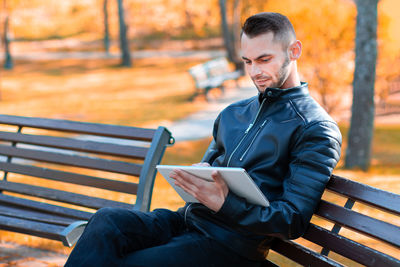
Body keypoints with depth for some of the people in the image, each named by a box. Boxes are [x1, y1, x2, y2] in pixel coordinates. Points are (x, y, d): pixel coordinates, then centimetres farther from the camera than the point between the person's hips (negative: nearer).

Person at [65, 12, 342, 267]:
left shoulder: (318, 131, -4)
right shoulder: (232, 114, 20)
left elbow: (293, 221, -11)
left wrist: (225, 204, -24)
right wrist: (197, 176, 3)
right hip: (187, 220, 7)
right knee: (107, 221, -22)